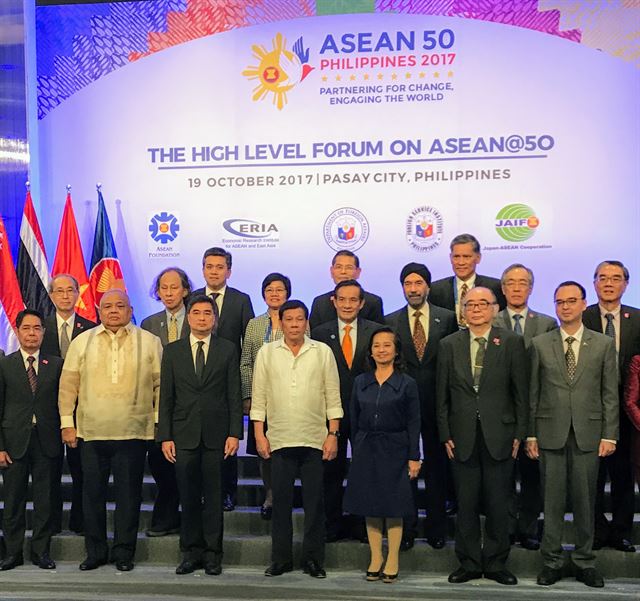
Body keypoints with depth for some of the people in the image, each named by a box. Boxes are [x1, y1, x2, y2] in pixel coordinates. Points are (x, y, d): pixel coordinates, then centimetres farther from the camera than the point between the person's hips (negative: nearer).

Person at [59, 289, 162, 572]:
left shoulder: (149, 342, 4)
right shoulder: (81, 342, 8)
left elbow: (160, 385, 4)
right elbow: (68, 385, 8)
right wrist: (67, 422, 3)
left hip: (133, 432, -1)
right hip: (90, 432, 2)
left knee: (128, 494, 4)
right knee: (92, 493, 8)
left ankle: (124, 552, 16)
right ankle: (95, 551, 21)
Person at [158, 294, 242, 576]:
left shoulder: (227, 350, 5)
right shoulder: (172, 351, 8)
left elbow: (234, 395, 3)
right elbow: (166, 397, 6)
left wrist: (234, 433, -5)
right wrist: (165, 436, 0)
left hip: (216, 434, -1)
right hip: (183, 435, 1)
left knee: (213, 495, 3)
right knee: (188, 496, 5)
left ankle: (212, 553, 12)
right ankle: (191, 552, 16)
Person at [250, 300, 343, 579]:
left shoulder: (323, 352, 3)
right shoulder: (267, 353, 5)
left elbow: (333, 397, 3)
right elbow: (258, 397, 5)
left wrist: (333, 434, -2)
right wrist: (259, 435, 0)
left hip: (315, 440, 0)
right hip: (279, 440, 1)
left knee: (314, 503, 4)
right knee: (281, 501, 6)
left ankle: (313, 559, 15)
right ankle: (280, 559, 17)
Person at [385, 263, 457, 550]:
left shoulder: (447, 318, 2)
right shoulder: (391, 321, 3)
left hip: (436, 404, 0)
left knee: (437, 467, 9)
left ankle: (436, 529, 21)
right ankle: (407, 528, 17)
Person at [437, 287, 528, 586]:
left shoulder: (512, 343, 1)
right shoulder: (449, 345, 5)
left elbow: (521, 392, 1)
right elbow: (442, 396, 6)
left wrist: (519, 434, -3)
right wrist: (445, 435, 1)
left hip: (499, 436, -1)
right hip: (463, 437, 1)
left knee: (498, 504, 6)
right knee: (466, 504, 7)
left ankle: (496, 563, 20)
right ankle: (469, 563, 20)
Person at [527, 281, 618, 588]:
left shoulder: (604, 344, 5)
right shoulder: (539, 344, 4)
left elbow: (610, 393, 4)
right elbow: (533, 393, 4)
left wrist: (609, 435, -2)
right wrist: (530, 434, 1)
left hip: (588, 434, 0)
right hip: (550, 433, 0)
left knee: (585, 500, 7)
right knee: (552, 500, 6)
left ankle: (584, 562, 20)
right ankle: (551, 561, 16)